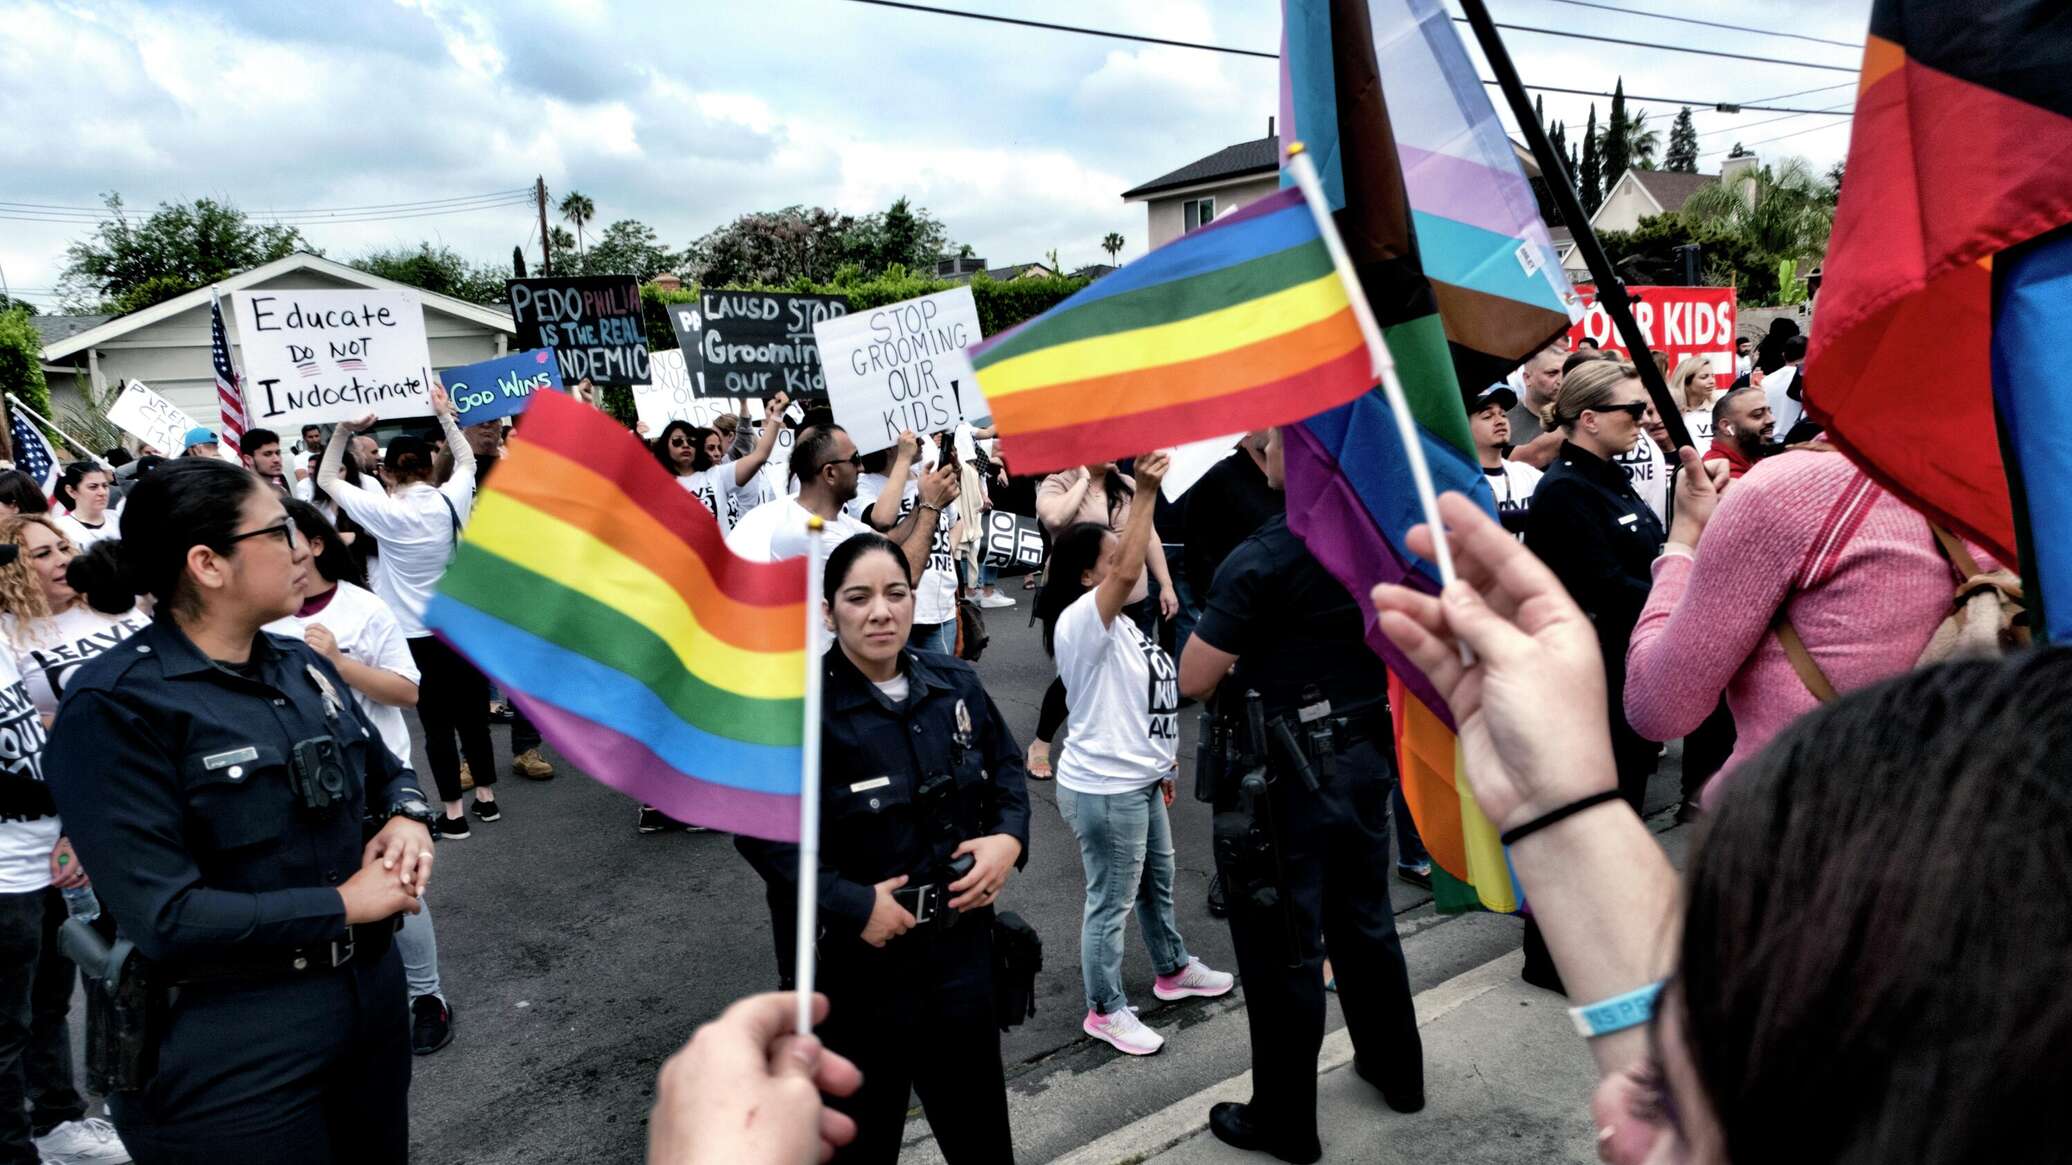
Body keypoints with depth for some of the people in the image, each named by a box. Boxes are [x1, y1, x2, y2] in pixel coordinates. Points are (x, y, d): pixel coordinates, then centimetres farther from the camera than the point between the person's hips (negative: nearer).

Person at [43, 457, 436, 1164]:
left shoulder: (303, 665, 5)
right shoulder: (115, 706, -17)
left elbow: (388, 773, 17)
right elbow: (162, 918, -23)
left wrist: (407, 818, -6)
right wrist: (344, 904, -18)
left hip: (371, 991, 7)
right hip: (230, 1047, -7)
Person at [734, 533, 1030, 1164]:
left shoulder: (956, 684, -1)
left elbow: (1008, 768, 12)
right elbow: (761, 832, -18)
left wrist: (1010, 839, -6)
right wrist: (854, 905, -22)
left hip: (960, 942, 5)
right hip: (857, 958, -4)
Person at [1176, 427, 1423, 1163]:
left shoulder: (1261, 559, -22)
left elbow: (1193, 680, -18)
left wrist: (1239, 645, 1)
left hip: (1284, 772, -7)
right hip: (1365, 756, 7)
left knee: (1283, 948, 6)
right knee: (1366, 921, 23)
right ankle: (1396, 1070, 41)